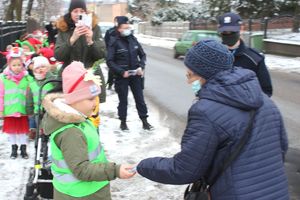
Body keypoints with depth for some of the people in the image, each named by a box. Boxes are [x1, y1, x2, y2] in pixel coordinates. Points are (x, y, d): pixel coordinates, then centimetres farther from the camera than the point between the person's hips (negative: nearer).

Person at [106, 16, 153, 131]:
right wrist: (122, 72, -16)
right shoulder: (114, 42, -10)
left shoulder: (133, 39, 3)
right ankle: (123, 122, 24)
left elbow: (142, 55, 12)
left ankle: (144, 121, 17)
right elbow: (109, 61, -11)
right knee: (123, 100, 9)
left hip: (135, 75, 4)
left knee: (140, 99, 8)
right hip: (121, 76, -3)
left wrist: (141, 67, -5)